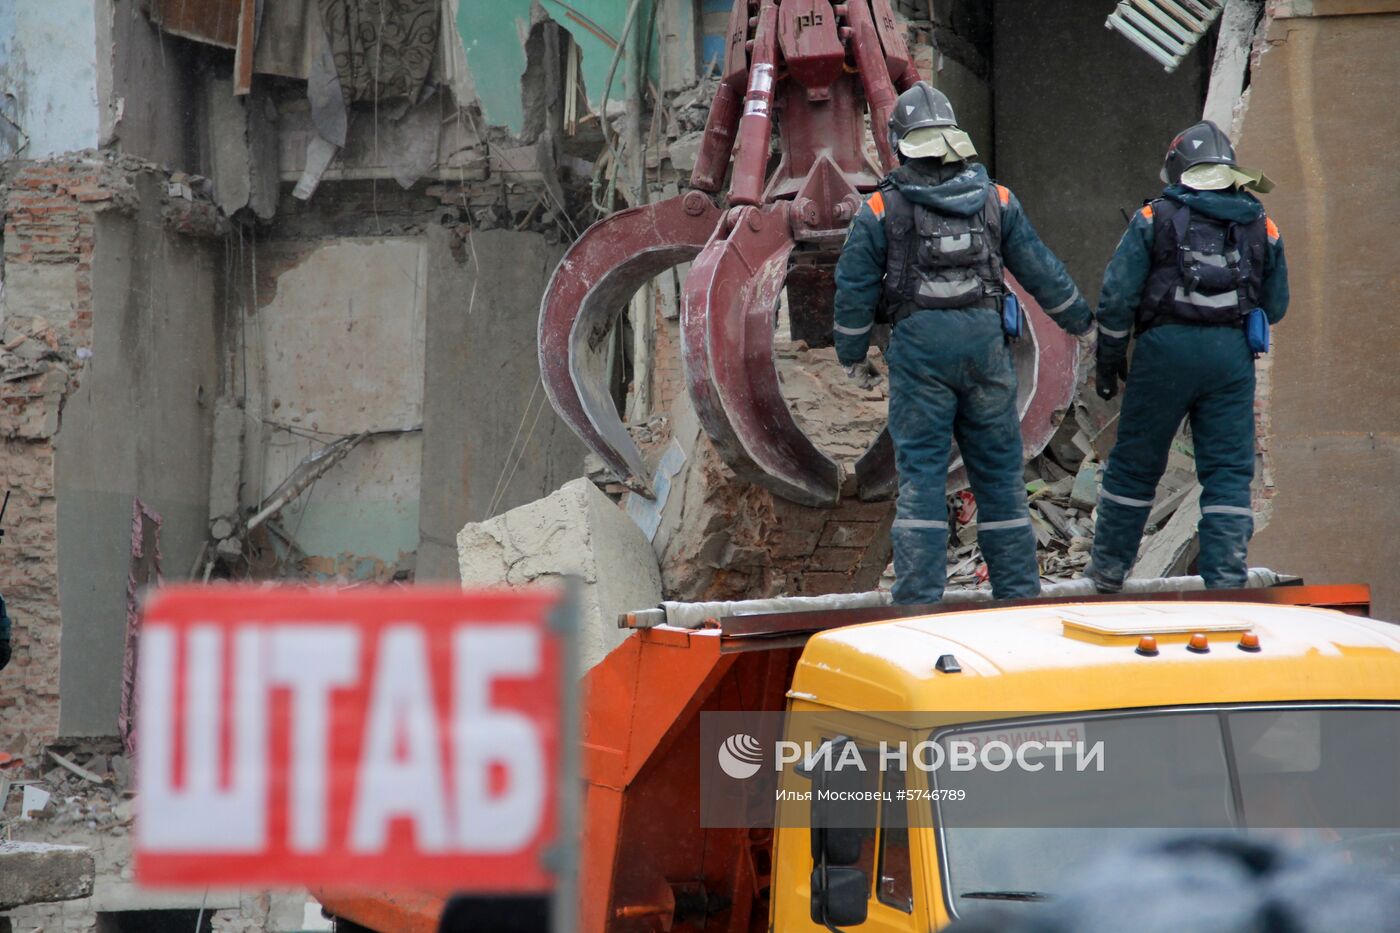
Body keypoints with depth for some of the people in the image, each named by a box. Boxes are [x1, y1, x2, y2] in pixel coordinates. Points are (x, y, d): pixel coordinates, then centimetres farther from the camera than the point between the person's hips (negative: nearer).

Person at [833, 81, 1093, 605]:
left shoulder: (881, 209, -1)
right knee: (999, 468, 9)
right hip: (985, 339, 2)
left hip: (918, 345, -2)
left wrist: (852, 357, 14)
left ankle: (919, 595, -6)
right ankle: (1018, 590, 13)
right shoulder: (995, 201, 7)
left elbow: (854, 290, 2)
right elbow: (1040, 271, 12)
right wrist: (1081, 322, 26)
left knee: (921, 469, -1)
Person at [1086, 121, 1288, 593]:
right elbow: (1275, 306, 15)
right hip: (1232, 355, 2)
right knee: (1228, 471, 4)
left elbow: (1117, 296, -2)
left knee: (1135, 464, 9)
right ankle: (1226, 580, -2)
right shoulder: (1260, 227, 11)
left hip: (1166, 347, -2)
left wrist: (1108, 361, 6)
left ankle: (1108, 570, 17)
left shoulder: (1155, 219, 3)